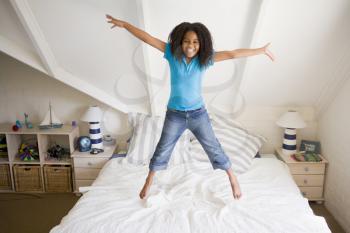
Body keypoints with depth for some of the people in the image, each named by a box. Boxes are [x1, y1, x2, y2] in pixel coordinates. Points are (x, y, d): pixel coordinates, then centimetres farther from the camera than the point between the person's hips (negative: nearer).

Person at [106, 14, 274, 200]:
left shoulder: (205, 58, -9)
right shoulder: (172, 53, -8)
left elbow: (232, 54, -14)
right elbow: (148, 38, -9)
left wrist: (261, 50, -13)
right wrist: (124, 24, -7)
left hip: (198, 114, 0)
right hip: (174, 114, 0)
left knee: (214, 149, 11)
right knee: (162, 150, 14)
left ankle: (233, 179, 32)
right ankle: (148, 182, 36)